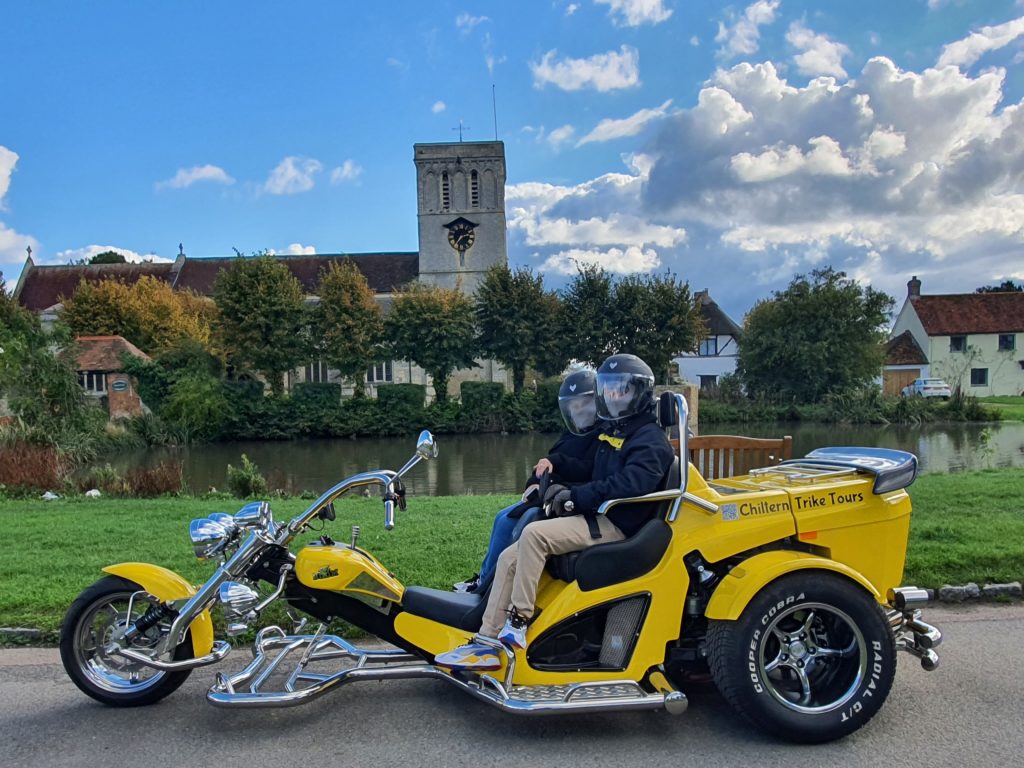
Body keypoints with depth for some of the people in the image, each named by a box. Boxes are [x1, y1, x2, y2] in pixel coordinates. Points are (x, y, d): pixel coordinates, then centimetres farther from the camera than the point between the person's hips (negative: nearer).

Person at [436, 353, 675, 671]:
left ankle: (518, 621, -19)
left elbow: (630, 484, -25)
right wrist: (554, 467, 6)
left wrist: (574, 497, -23)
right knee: (509, 558, -3)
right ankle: (487, 643, -1)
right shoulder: (610, 432, 21)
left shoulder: (650, 439, -8)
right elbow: (587, 469, 26)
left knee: (534, 534, -30)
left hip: (616, 524, -9)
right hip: (595, 517, 9)